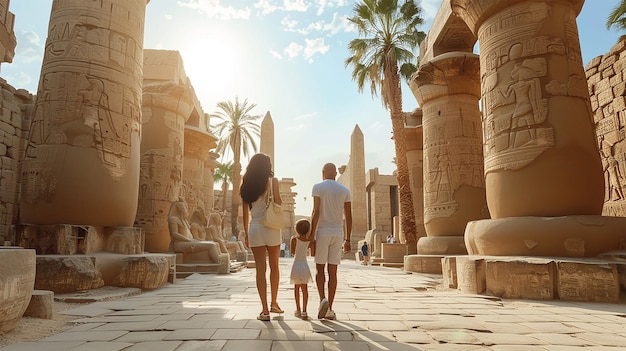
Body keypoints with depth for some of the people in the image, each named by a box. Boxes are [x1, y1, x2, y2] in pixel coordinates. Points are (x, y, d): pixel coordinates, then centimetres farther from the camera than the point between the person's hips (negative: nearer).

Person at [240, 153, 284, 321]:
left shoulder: (246, 185, 8)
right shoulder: (272, 181, -3)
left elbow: (245, 213, 10)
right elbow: (278, 203, -11)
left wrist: (246, 233, 16)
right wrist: (277, 194, 8)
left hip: (254, 229, 2)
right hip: (271, 227, -2)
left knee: (260, 269, 4)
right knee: (274, 266, 15)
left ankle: (265, 310, 4)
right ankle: (273, 304, 24)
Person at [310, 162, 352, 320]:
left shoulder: (318, 187, -1)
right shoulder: (345, 190, 9)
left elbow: (316, 212, -10)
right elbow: (348, 217, 6)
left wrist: (311, 234, -9)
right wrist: (348, 239, 11)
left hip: (322, 232, -3)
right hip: (338, 233, 3)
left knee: (320, 268, 8)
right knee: (332, 271, 6)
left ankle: (323, 299, -11)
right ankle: (329, 308, 8)